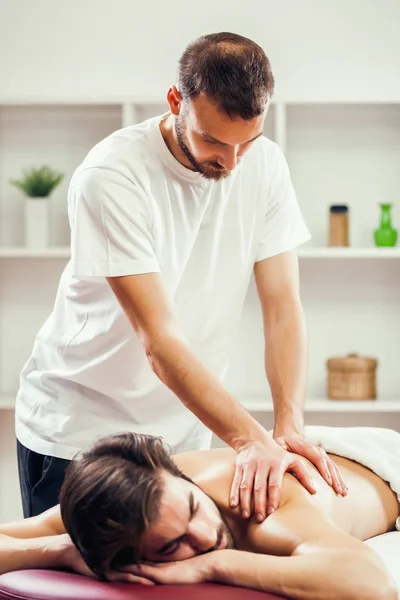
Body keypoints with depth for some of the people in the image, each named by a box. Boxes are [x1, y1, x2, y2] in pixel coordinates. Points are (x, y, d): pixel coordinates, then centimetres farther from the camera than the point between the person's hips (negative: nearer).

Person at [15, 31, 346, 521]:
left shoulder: (264, 163, -7)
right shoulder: (112, 176, -23)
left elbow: (283, 308, -7)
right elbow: (159, 339, -27)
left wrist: (289, 430, -20)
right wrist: (250, 440, -33)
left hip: (184, 433, 4)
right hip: (77, 428, -4)